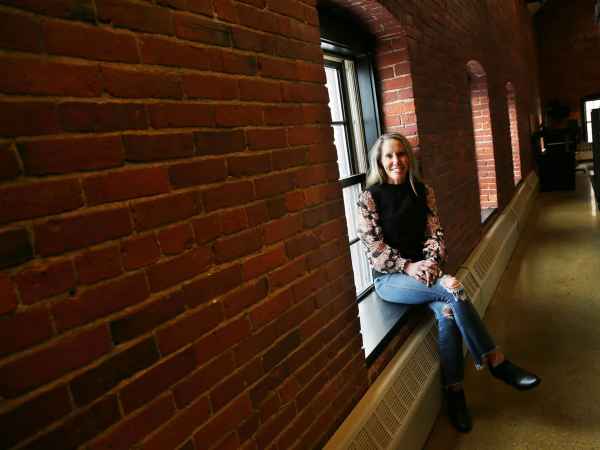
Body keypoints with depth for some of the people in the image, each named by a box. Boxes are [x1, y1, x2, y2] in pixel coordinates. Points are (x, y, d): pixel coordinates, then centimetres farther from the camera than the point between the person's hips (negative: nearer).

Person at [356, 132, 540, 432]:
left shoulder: (423, 192, 7)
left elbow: (435, 234, 3)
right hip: (390, 279, -4)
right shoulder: (369, 199, -6)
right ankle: (495, 362, -14)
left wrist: (432, 262, -16)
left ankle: (454, 394, -13)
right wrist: (409, 267, -22)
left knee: (447, 312, -27)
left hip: (422, 271, 4)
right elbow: (374, 249, -11)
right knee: (452, 287, -28)